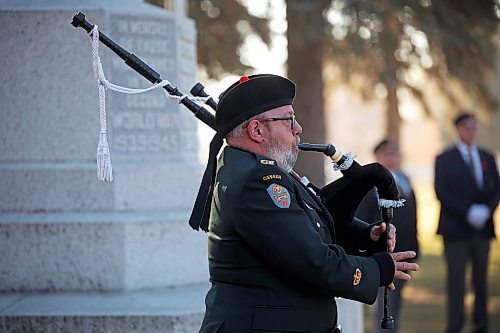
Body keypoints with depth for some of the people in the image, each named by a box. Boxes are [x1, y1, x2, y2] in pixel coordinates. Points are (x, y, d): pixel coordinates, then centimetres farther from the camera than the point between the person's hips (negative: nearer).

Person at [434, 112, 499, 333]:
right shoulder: (445, 159, 1)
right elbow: (441, 192, -7)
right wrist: (468, 213, -15)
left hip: (482, 227, 4)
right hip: (456, 228, -4)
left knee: (481, 278, 6)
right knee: (456, 278, -7)